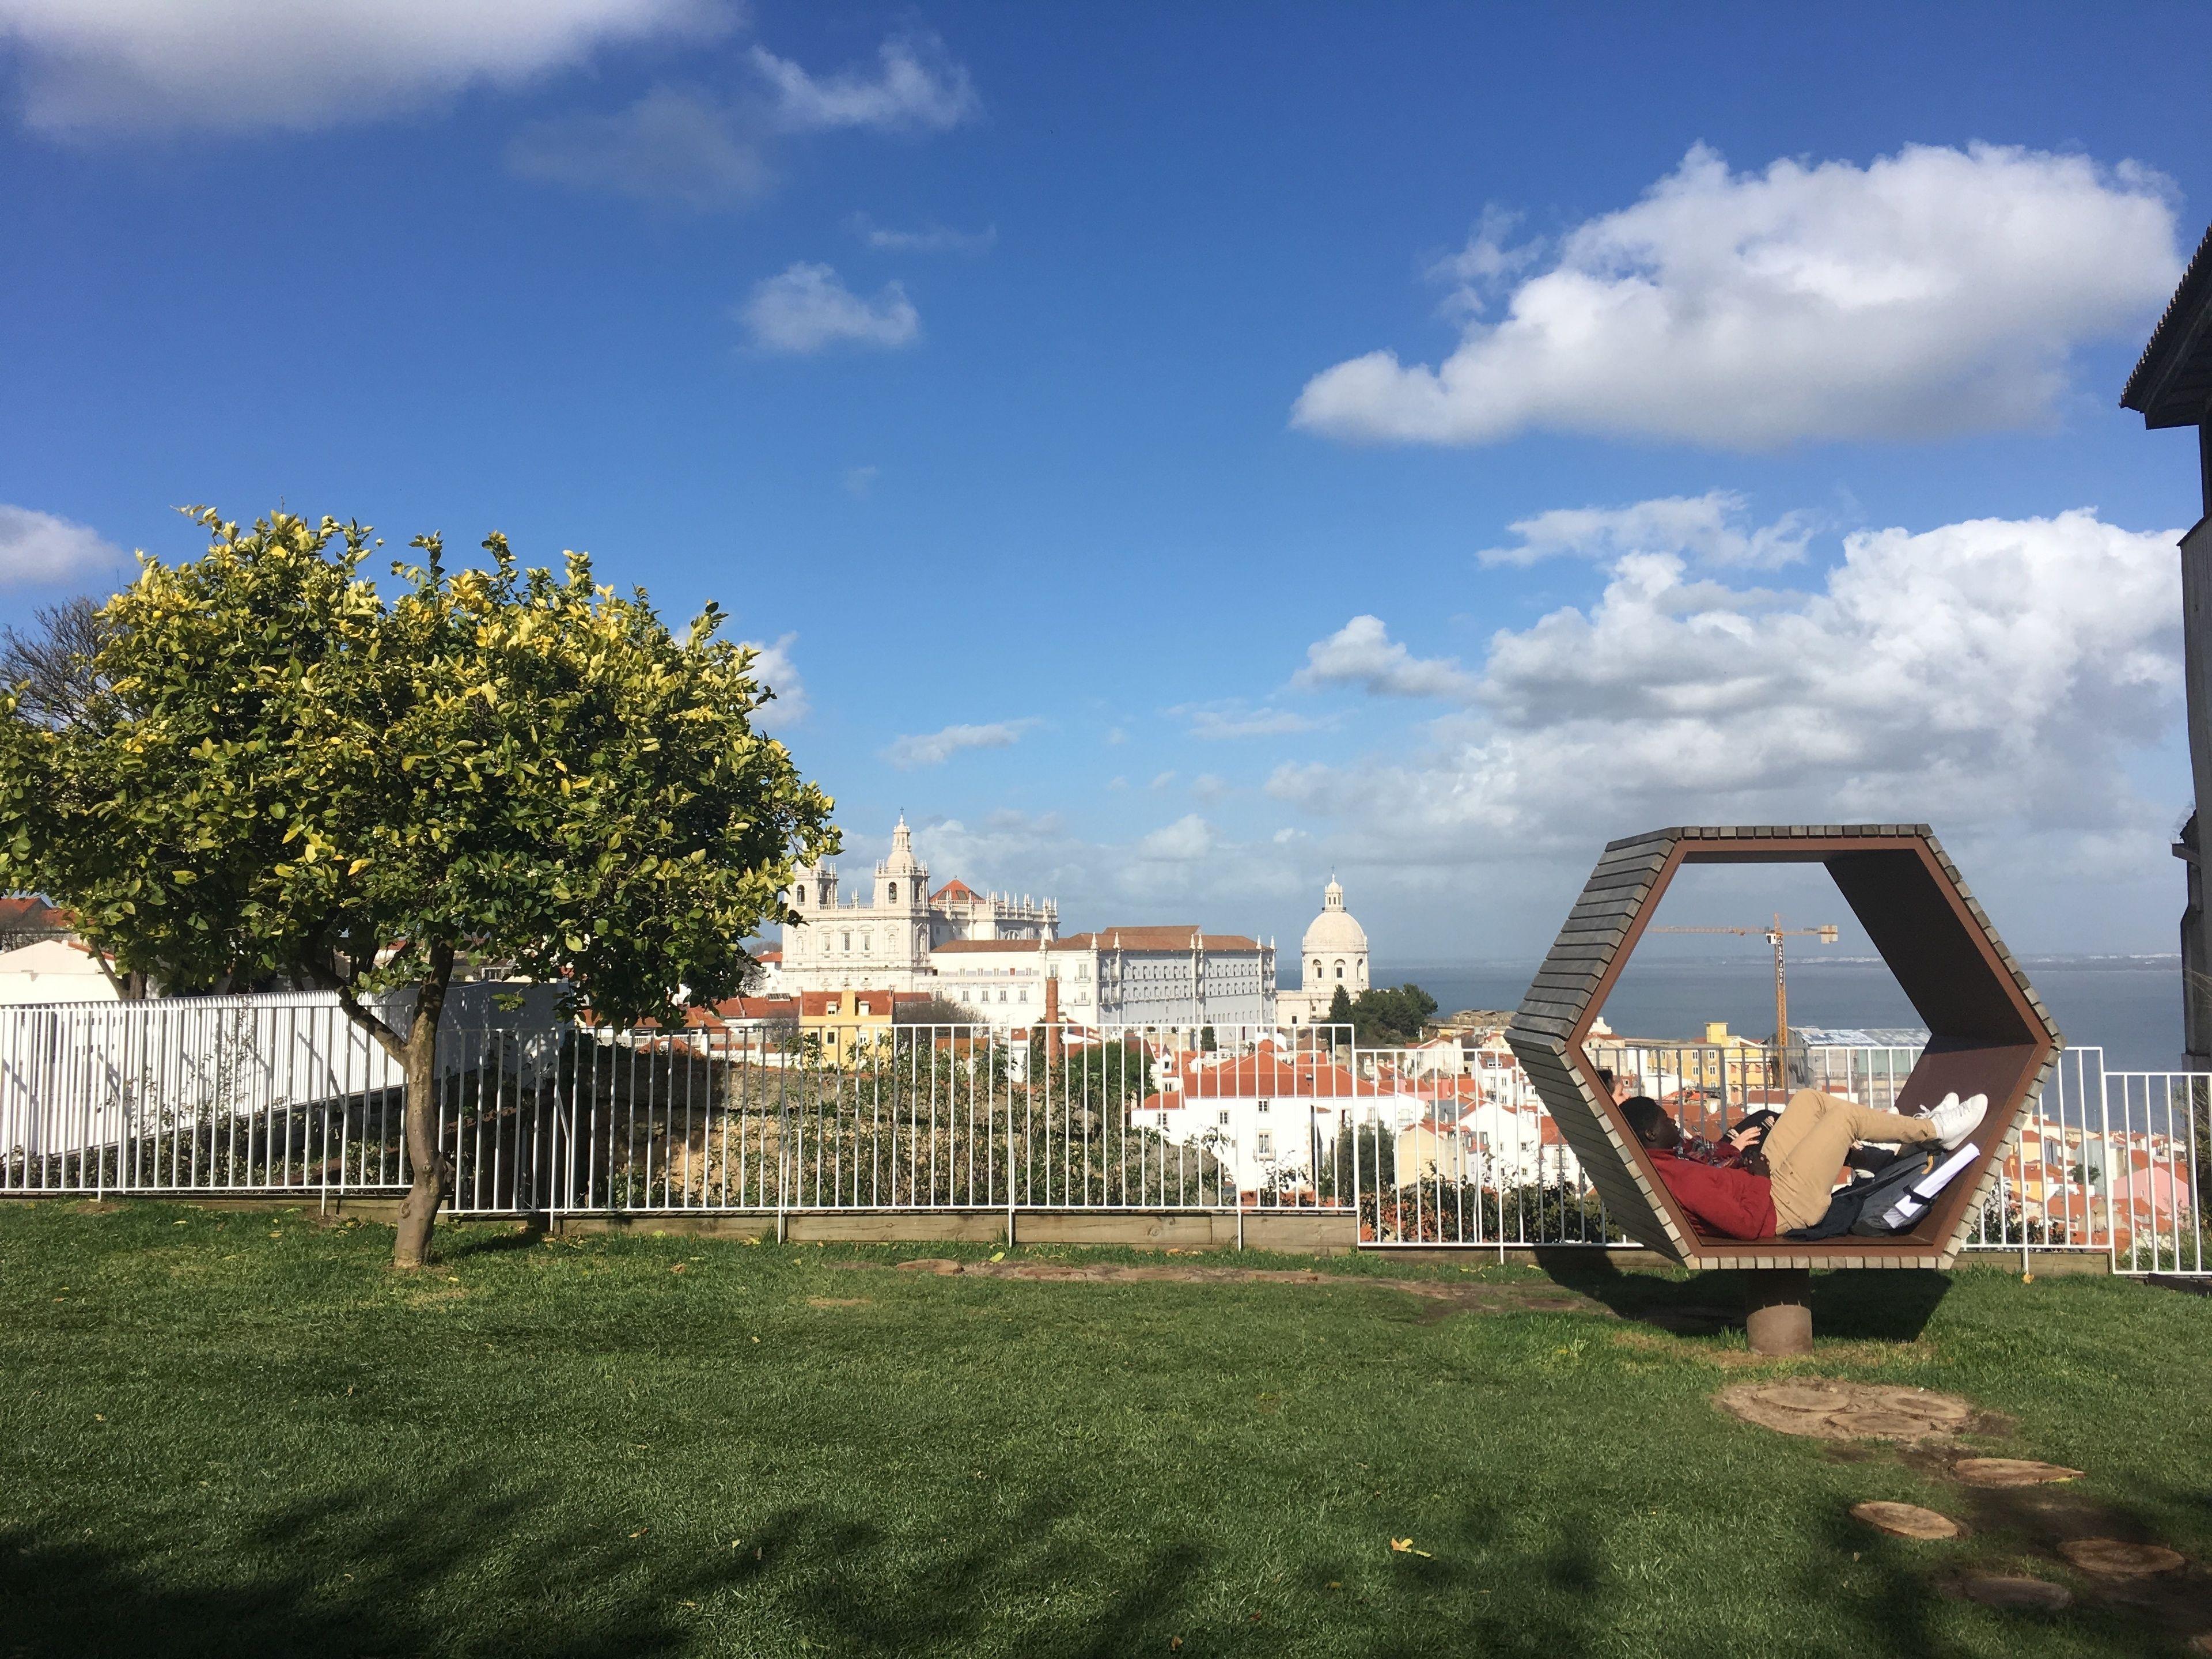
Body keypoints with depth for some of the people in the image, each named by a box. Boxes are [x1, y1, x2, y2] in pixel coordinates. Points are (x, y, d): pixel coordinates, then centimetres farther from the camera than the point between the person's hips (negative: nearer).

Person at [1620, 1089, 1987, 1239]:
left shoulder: (1656, 1163, -4)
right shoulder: (1680, 1179, -35)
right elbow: (1749, 1225, -32)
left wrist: (1729, 1149, 1)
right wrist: (1758, 1174, -17)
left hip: (1764, 1176, 10)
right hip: (1783, 1204, -10)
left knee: (1809, 1099, 13)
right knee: (1844, 1115, -6)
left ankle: (1915, 1129, 26)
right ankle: (1937, 1130, 20)